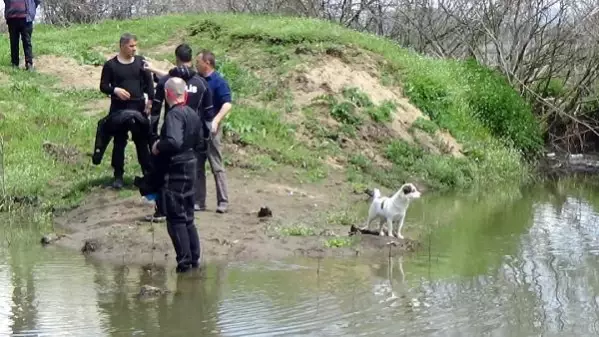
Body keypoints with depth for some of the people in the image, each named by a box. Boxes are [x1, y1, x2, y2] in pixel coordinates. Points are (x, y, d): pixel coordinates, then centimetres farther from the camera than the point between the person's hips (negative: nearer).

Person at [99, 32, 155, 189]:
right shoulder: (110, 65, -3)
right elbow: (103, 86, -1)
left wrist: (150, 100, -4)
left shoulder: (140, 61, 4)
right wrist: (115, 90, -20)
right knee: (119, 142, 4)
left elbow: (149, 82, 8)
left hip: (138, 107, 2)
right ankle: (118, 176, 12)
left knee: (142, 141, 7)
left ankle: (148, 173, 14)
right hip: (119, 108, -2)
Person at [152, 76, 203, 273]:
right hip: (190, 167, 9)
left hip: (175, 170, -9)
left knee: (175, 219, -3)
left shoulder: (174, 115, -18)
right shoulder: (193, 114, 10)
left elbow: (173, 142, -31)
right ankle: (194, 258, 19)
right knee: (187, 217, 16)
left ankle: (185, 262, -3)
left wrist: (157, 148, -15)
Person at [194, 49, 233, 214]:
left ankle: (223, 202, 1)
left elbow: (227, 104, -19)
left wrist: (216, 120, -31)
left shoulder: (219, 82, -10)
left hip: (210, 127, -7)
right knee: (196, 166, 8)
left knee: (217, 166, -3)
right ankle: (199, 201, 14)